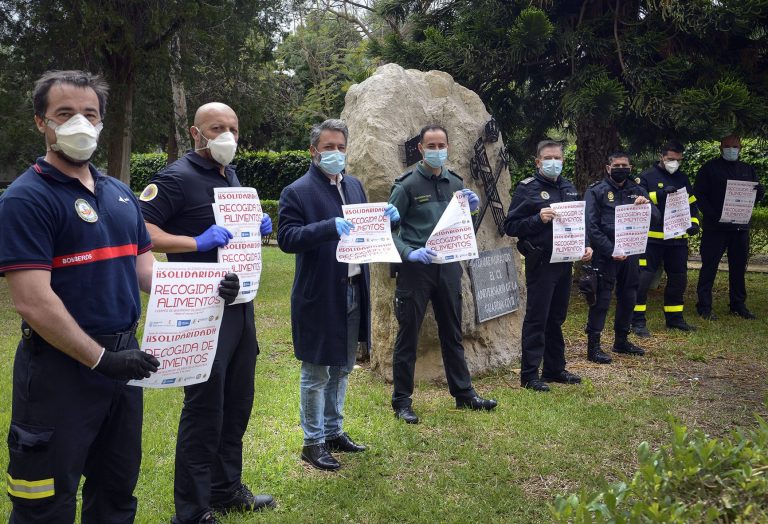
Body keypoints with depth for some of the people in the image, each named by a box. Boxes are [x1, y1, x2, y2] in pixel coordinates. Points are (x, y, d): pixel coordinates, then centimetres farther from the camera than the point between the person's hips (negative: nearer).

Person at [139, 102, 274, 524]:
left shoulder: (231, 177, 13)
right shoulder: (177, 178, -12)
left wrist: (258, 227, 5)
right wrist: (199, 242, -28)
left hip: (239, 303, 9)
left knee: (237, 401, 16)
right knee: (204, 406, -2)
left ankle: (226, 489, 32)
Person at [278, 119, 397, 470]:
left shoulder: (354, 185, 11)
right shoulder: (297, 192, -10)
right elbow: (286, 238, -19)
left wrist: (383, 218, -4)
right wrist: (330, 227, -30)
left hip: (353, 292, 7)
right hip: (319, 296, -7)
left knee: (342, 368, 18)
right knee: (316, 373, 5)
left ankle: (334, 431, 34)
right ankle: (313, 442, 18)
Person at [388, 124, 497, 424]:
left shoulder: (455, 183, 10)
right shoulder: (407, 185, -7)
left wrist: (471, 208, -3)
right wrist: (409, 253, -24)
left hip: (448, 267, 5)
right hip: (415, 268, -5)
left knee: (452, 334, 15)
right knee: (408, 335, 2)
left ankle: (463, 394, 26)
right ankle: (402, 401, 12)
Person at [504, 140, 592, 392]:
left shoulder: (569, 188, 14)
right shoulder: (527, 188, -6)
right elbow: (511, 226, -11)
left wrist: (585, 246, 8)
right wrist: (538, 219, -24)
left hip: (565, 261, 7)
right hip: (540, 263, -7)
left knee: (557, 317, 14)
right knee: (537, 318, -4)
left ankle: (555, 368, 24)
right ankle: (529, 374, 1)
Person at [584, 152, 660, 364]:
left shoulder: (637, 191, 12)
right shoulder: (596, 191, -3)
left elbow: (656, 219, 6)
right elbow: (591, 226, -10)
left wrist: (646, 205, -16)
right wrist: (611, 251, -17)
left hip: (630, 253, 6)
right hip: (606, 255, -5)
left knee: (628, 298, 13)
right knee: (602, 299, -6)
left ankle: (622, 341, 28)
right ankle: (593, 345, 0)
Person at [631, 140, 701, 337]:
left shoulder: (683, 179, 15)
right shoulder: (647, 176, -2)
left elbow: (692, 205, 19)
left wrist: (694, 223, 2)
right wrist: (661, 194, -22)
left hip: (678, 238, 6)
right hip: (652, 237, -6)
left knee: (678, 279, 12)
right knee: (644, 278, -10)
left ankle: (674, 318, 26)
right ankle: (637, 321, -3)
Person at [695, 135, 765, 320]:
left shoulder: (748, 169, 16)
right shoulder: (710, 168, 3)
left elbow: (760, 194, 13)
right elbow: (699, 194, -3)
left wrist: (758, 190, -12)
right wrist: (713, 215, -16)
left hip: (741, 226, 4)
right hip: (715, 227, -4)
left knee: (739, 266, 9)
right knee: (709, 266, -3)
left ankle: (738, 305, 18)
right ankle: (704, 307, 1)